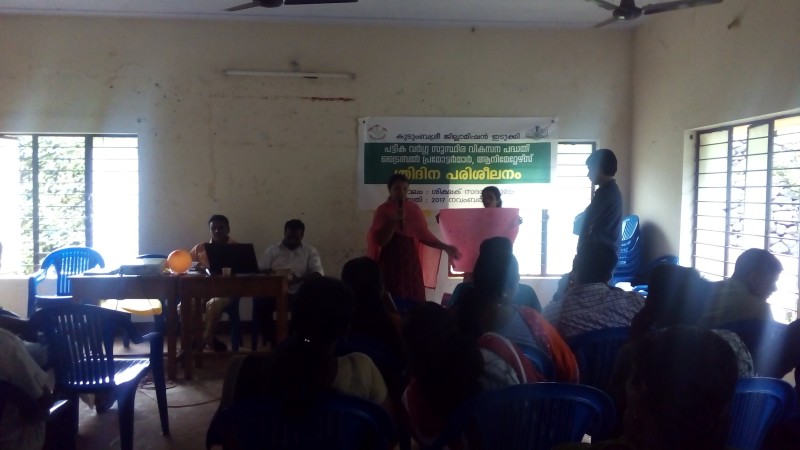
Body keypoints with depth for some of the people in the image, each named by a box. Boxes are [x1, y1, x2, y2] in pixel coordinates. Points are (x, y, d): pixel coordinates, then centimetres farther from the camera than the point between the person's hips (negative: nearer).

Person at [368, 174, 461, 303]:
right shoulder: (383, 210, -2)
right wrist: (394, 222, -19)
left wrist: (445, 247, 11)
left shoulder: (414, 209, 9)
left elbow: (424, 234, 16)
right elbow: (381, 241, -9)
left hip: (410, 261, 4)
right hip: (390, 263, -4)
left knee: (414, 302, 2)